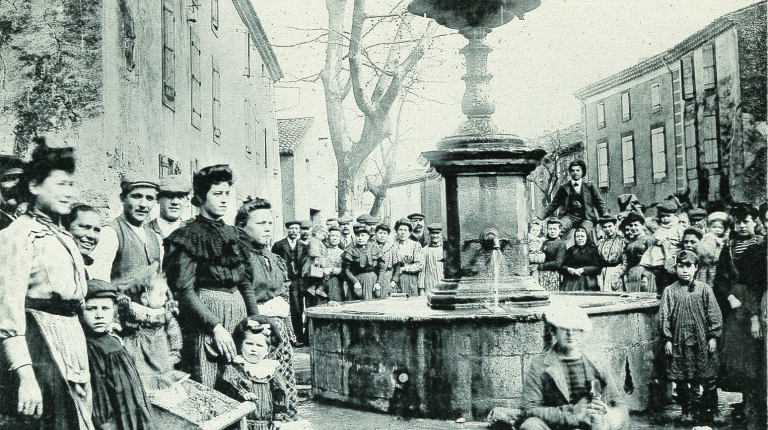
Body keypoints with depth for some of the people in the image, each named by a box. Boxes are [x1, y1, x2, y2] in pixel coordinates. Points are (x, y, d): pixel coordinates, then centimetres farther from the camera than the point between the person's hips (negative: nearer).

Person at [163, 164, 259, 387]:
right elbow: (184, 291, -10)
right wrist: (216, 327, -16)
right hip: (204, 322, -6)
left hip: (239, 317, 6)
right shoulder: (188, 237, -2)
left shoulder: (236, 235, 16)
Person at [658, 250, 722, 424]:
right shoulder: (669, 291, 0)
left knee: (709, 378, 6)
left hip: (703, 341, 0)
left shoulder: (704, 289, 2)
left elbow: (714, 314, 2)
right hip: (679, 342, 0)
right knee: (682, 380, 6)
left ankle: (711, 410, 20)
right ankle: (687, 411, 19)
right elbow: (663, 317, -1)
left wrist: (713, 337, -3)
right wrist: (667, 339, -5)